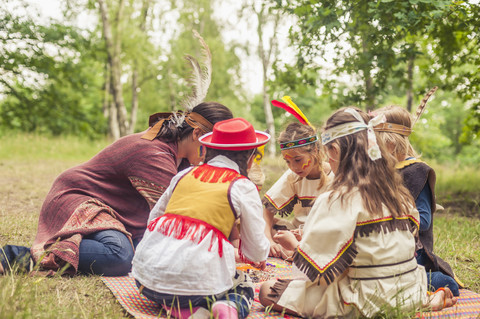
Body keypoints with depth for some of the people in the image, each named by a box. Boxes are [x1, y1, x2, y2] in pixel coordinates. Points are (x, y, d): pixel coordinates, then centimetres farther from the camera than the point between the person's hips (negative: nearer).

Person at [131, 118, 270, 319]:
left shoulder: (184, 174, 15)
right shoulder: (243, 187, 2)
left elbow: (154, 216, 22)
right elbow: (256, 249, 5)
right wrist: (260, 258, 30)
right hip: (196, 278, -3)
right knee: (244, 287, 28)